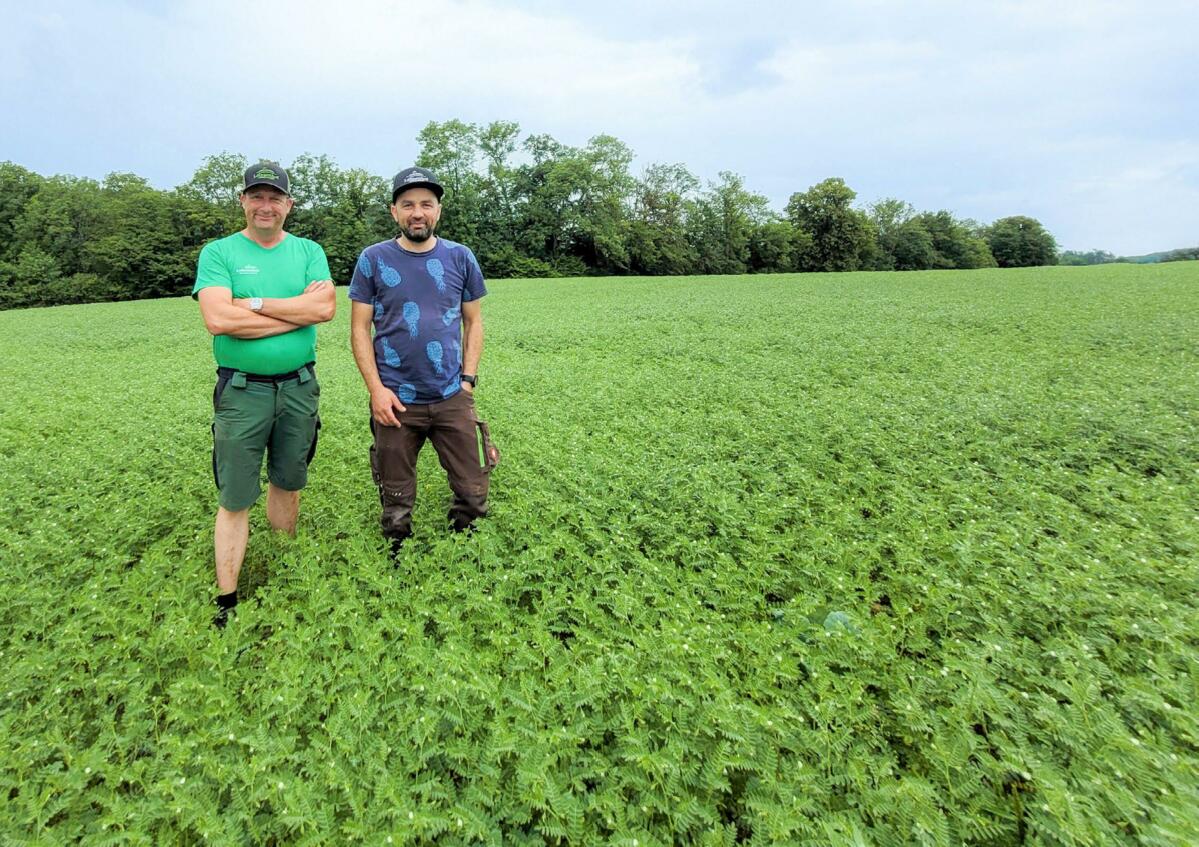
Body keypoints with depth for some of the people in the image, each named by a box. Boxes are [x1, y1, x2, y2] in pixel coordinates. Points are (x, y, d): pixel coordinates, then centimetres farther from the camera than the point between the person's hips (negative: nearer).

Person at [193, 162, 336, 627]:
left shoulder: (309, 251, 7)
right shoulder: (218, 252, 0)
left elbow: (326, 307, -10)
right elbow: (219, 319, -16)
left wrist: (254, 302, -14)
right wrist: (299, 310, -13)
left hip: (299, 388, 3)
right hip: (241, 391, -3)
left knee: (288, 483, 16)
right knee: (236, 498, 1)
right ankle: (226, 601, 13)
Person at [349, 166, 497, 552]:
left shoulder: (461, 258, 4)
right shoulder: (373, 260, 0)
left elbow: (473, 322, 9)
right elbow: (359, 329, 1)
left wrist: (468, 380, -1)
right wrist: (376, 389, -8)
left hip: (453, 398, 1)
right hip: (396, 401, -1)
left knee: (473, 497, 6)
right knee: (396, 507, 11)